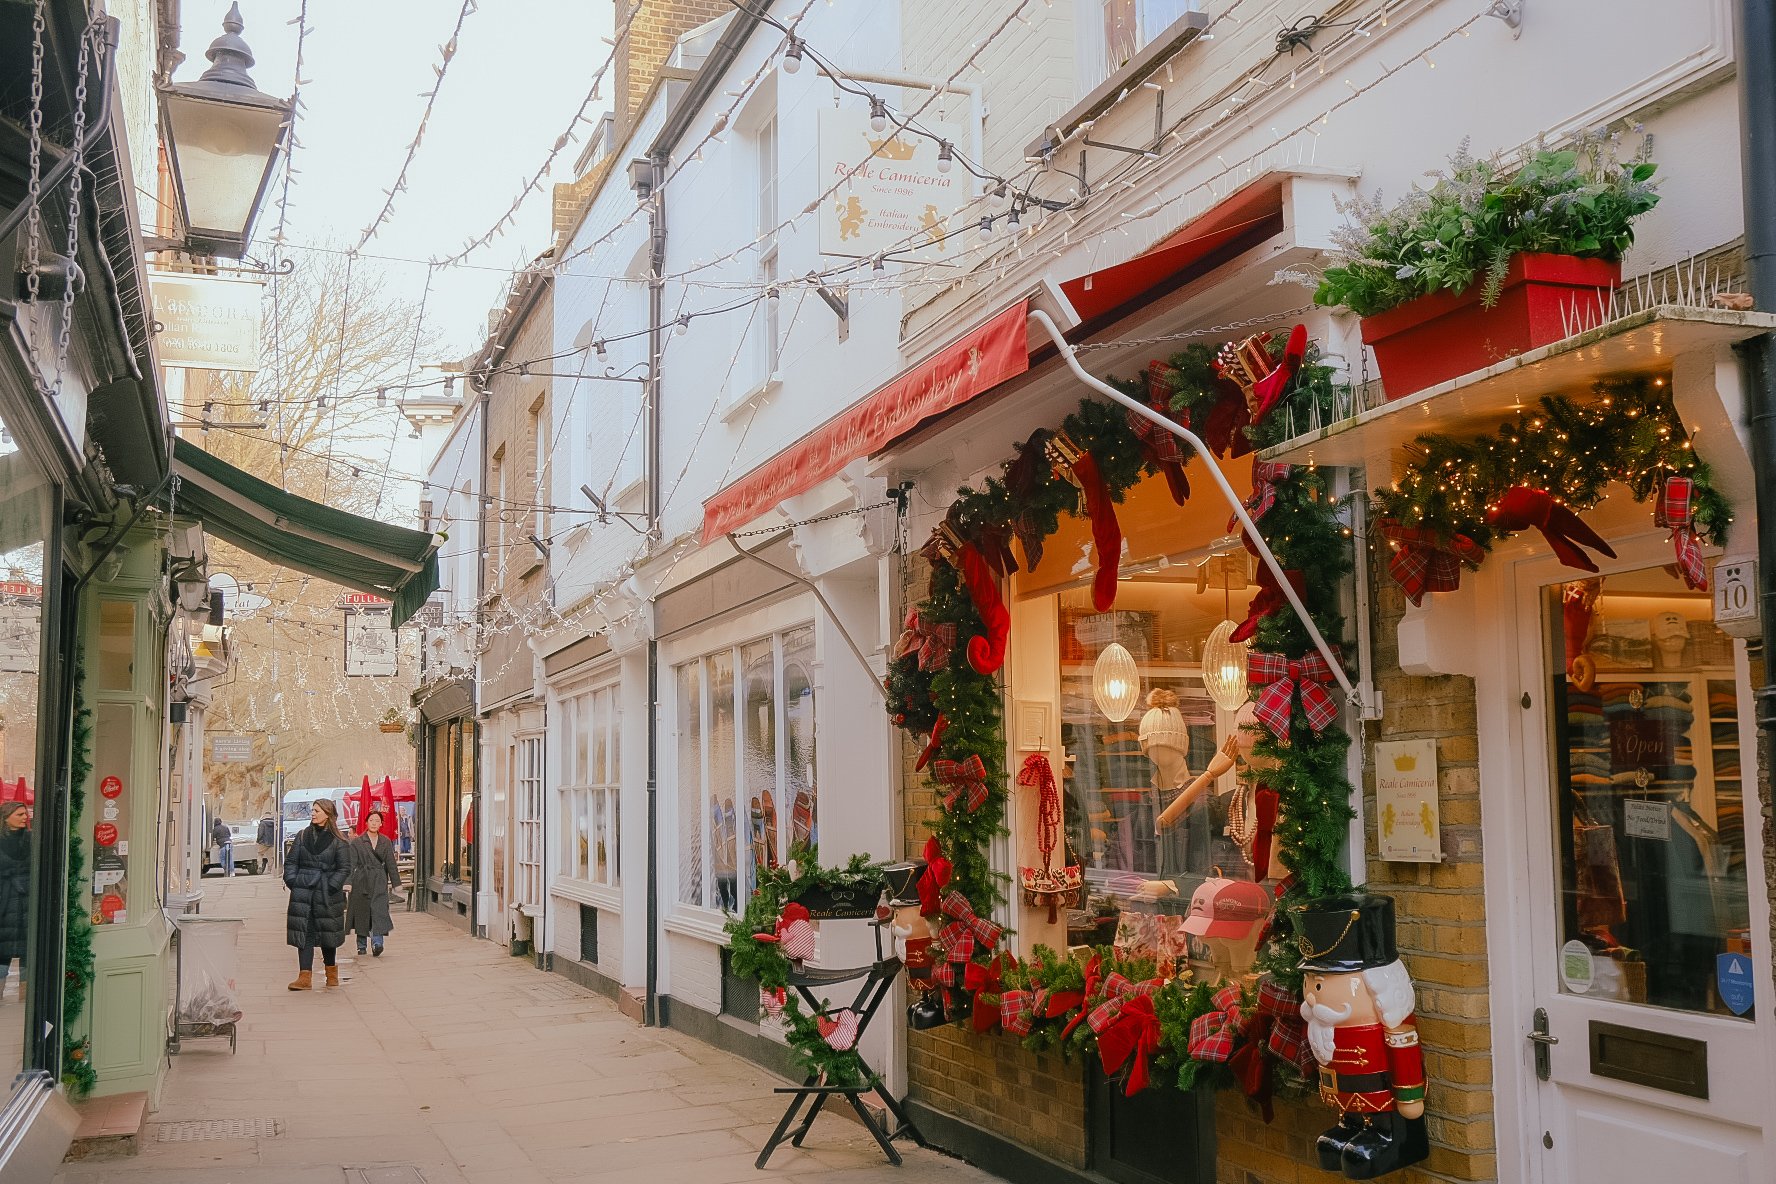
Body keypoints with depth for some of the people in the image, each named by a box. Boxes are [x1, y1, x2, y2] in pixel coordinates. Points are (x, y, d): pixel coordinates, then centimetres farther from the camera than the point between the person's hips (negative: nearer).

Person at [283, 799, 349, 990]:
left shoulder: (337, 841, -1)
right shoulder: (302, 836, 9)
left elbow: (345, 868, -1)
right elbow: (291, 861, 10)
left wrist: (331, 886, -11)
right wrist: (292, 881, -3)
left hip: (327, 894, -2)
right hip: (302, 891, 2)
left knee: (327, 931, 8)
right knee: (304, 933, -4)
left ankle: (331, 971, 26)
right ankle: (305, 976, -6)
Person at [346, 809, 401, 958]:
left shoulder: (386, 842, 9)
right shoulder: (357, 842, 1)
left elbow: (391, 863, 11)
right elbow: (351, 863, -4)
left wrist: (396, 883, 10)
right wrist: (348, 882, -14)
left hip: (379, 882, 1)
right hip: (361, 881, -1)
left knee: (379, 910, -14)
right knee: (361, 911, 5)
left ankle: (377, 943, -23)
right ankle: (361, 945, 19)